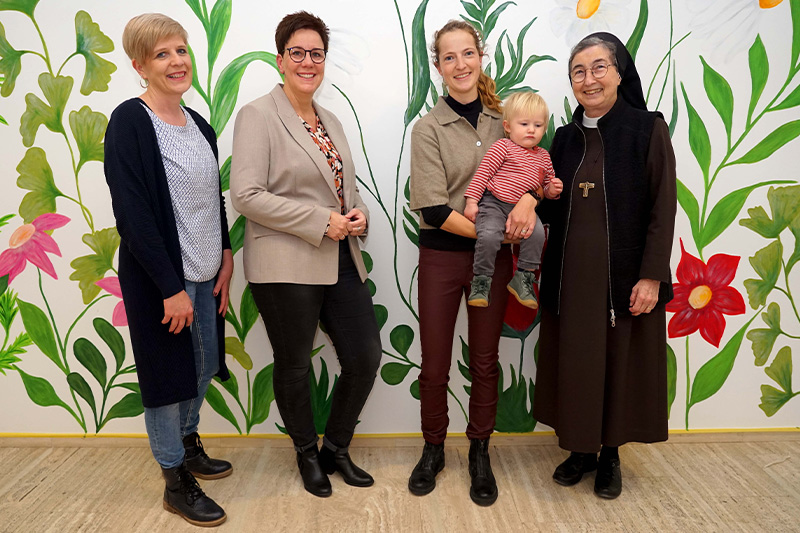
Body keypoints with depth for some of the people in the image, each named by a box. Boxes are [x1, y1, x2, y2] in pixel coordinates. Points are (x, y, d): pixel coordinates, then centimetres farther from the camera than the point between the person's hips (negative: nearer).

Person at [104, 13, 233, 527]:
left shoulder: (198, 125, 8)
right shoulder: (130, 121, -14)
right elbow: (132, 213, -19)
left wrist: (225, 261, 7)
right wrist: (171, 287, -20)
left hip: (204, 273, 7)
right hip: (160, 277, -7)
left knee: (202, 368, 18)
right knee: (168, 373, 7)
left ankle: (189, 445, 42)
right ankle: (176, 482, 23)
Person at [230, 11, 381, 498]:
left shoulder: (331, 121, 15)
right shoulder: (258, 115, -6)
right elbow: (246, 195, -15)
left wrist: (359, 214, 0)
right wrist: (321, 222, -18)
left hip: (342, 261, 7)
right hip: (287, 265, -6)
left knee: (366, 356, 8)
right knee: (295, 365, 10)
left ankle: (336, 449, 30)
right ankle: (308, 455, 34)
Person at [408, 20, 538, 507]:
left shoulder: (504, 119, 5)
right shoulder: (429, 128, -5)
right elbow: (433, 208, -12)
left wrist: (529, 198, -18)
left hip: (493, 257, 2)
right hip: (442, 255, -2)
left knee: (485, 362, 11)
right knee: (435, 366, 8)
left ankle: (480, 454, 30)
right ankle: (434, 450, 31)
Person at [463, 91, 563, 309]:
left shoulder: (543, 156, 15)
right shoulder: (503, 147, -2)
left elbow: (546, 187, 26)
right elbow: (483, 173, -5)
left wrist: (552, 189, 2)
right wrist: (471, 201, -12)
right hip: (494, 204, -5)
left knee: (537, 233, -23)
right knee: (488, 235, -30)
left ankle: (523, 278, -5)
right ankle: (481, 281, -10)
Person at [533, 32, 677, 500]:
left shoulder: (648, 129, -5)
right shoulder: (565, 138, 8)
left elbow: (663, 208, -8)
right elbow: (554, 208, 11)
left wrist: (651, 275, -14)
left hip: (624, 272, -3)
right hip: (571, 273, 4)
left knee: (620, 361, 8)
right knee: (573, 360, 10)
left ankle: (610, 454, 27)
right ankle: (581, 449, 29)